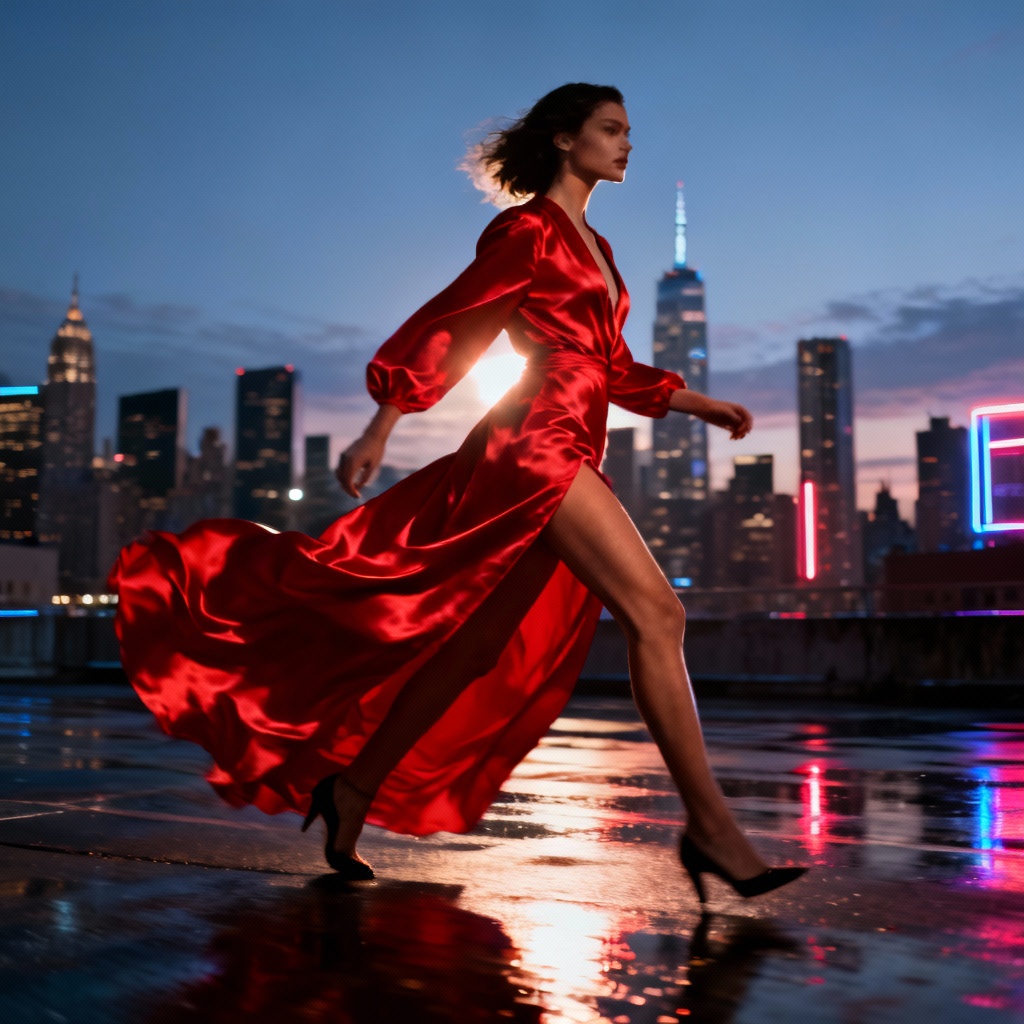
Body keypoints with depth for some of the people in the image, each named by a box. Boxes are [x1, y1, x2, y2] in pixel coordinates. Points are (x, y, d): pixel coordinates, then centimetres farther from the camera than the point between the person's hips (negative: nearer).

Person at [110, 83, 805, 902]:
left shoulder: (595, 247, 25)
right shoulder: (529, 229, -1)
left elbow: (614, 368, 28)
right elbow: (447, 324, -6)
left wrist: (698, 403, 20)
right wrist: (380, 430, -10)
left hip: (570, 462, 9)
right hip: (536, 447, -9)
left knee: (476, 649, 8)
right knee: (655, 613, -15)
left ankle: (351, 790, 17)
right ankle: (710, 825, -11)